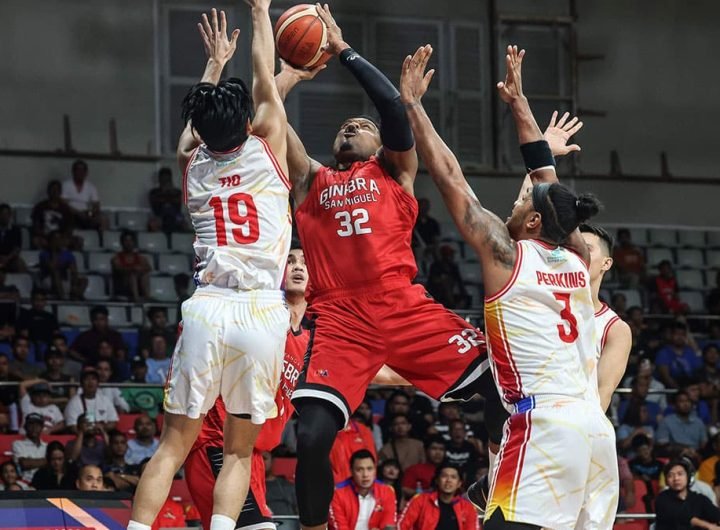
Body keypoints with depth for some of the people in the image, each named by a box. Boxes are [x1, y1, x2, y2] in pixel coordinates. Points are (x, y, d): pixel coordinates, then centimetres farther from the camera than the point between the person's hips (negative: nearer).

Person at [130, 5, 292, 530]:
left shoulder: (194, 164, 12)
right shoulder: (267, 152, 7)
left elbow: (198, 120, 34)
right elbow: (265, 78, 19)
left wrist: (216, 63, 48)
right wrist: (261, 11, 31)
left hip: (208, 309, 1)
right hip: (262, 312, -1)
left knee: (175, 443, 5)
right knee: (239, 450, 7)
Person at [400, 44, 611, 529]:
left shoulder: (506, 254, 0)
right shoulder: (577, 261, 15)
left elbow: (449, 176, 5)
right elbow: (547, 174, 28)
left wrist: (412, 103, 13)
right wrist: (519, 102, 37)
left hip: (544, 425, -7)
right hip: (596, 427, 7)